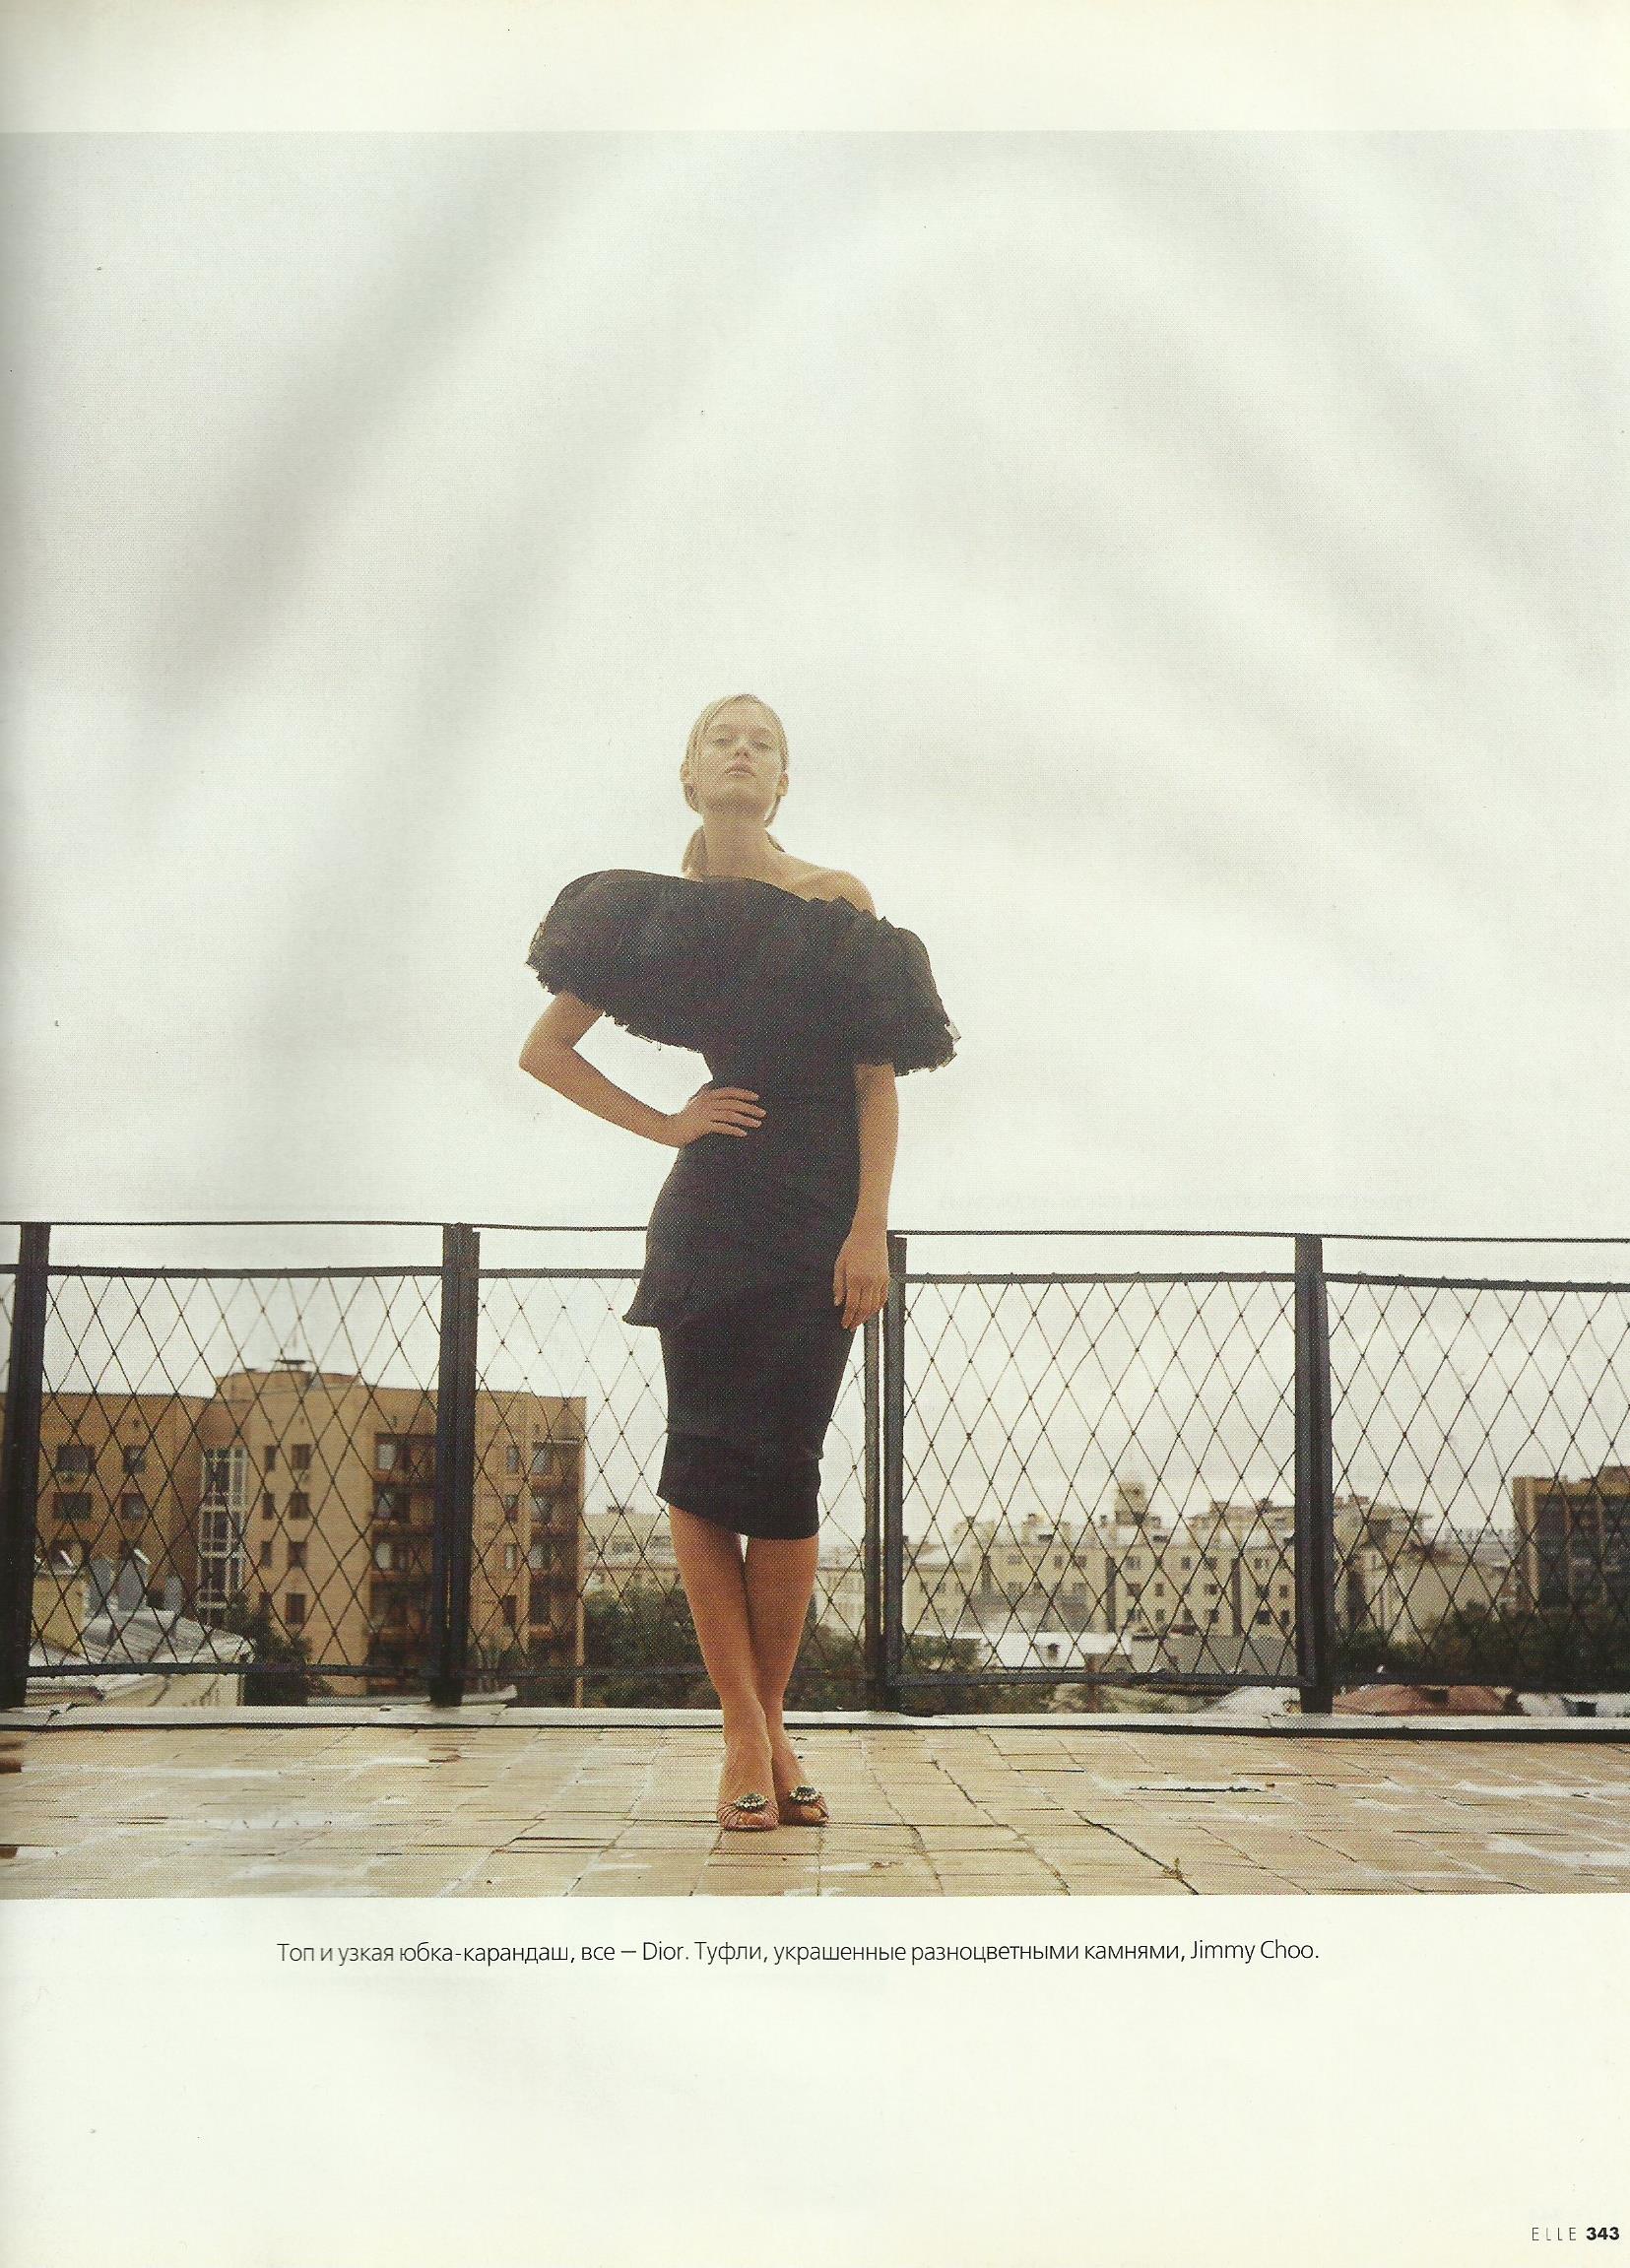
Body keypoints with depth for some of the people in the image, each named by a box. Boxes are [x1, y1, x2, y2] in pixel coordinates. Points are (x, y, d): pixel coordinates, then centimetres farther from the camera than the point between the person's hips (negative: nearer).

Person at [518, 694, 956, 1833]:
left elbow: (878, 1081, 1)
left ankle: (771, 1728, 11)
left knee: (784, 1470, -2)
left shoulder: (839, 901, 6)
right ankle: (746, 1739, 2)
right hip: (712, 1213, 1)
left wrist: (870, 1228, -8)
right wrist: (662, 1123, 2)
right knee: (704, 1465, -5)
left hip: (822, 1219, -1)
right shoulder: (657, 911, 9)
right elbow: (544, 1049, 13)